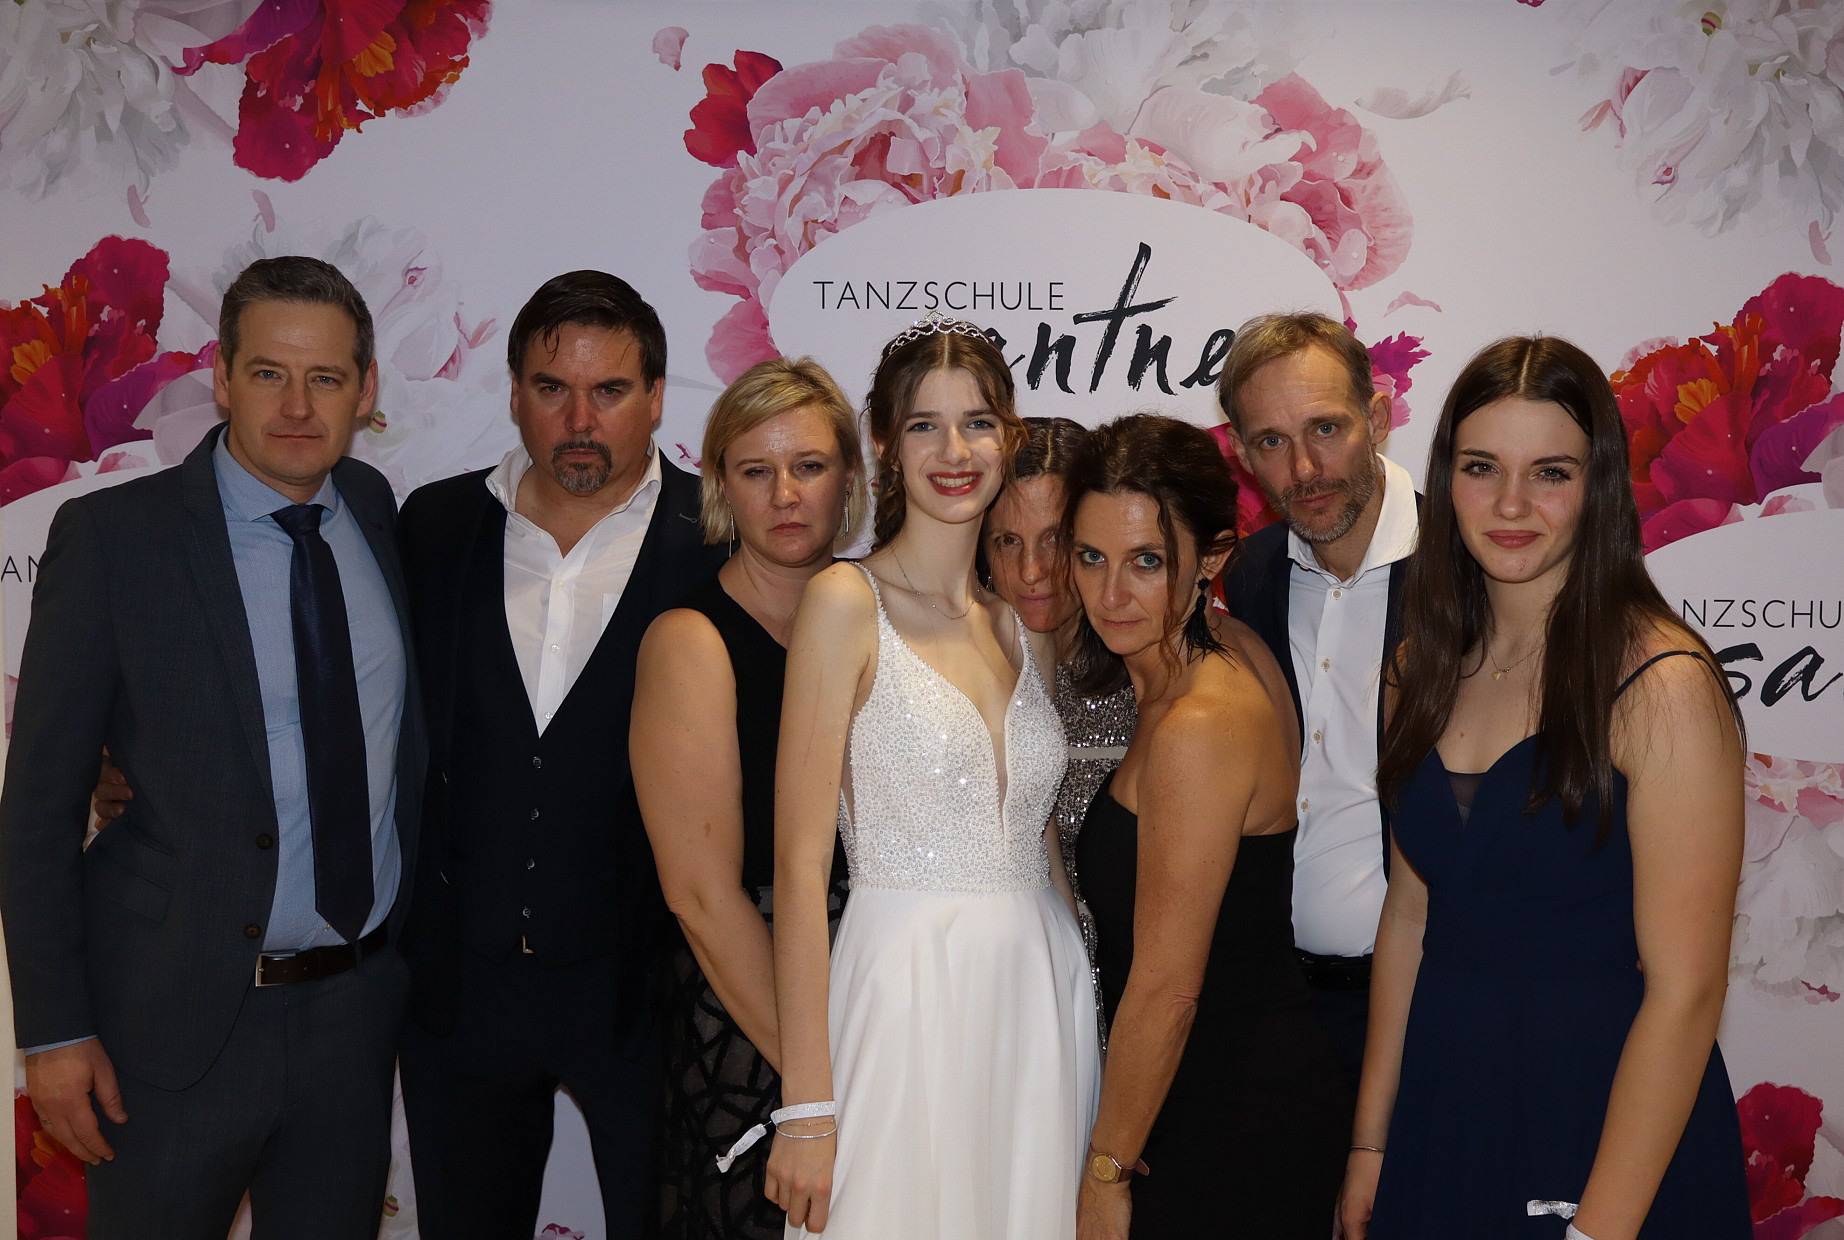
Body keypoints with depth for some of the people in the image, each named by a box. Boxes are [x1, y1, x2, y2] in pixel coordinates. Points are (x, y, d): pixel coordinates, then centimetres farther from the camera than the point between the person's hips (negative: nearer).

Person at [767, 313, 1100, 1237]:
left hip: (1038, 1001, 5)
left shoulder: (1024, 629, 11)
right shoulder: (848, 602, -7)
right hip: (906, 995, -5)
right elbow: (800, 860, -11)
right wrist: (807, 1108, -14)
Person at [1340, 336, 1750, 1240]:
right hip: (1441, 1108, 5)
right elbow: (1410, 912, 7)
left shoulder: (1665, 686, -16)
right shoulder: (1428, 666, 2)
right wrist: (1371, 1143, 7)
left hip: (1603, 1123, -5)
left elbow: (1684, 989, -18)